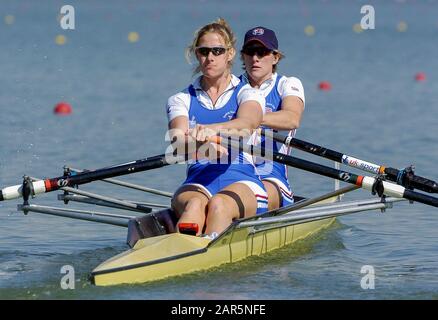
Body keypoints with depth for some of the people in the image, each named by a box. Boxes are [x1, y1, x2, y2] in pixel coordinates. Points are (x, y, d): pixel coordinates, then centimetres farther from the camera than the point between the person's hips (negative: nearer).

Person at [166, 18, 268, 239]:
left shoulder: (247, 94, 9)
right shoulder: (181, 100, 15)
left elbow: (248, 122, -18)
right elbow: (179, 143, -7)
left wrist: (212, 129, -41)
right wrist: (202, 145, -34)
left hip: (242, 181, -1)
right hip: (197, 182, 1)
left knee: (218, 205, -37)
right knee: (194, 205, -36)